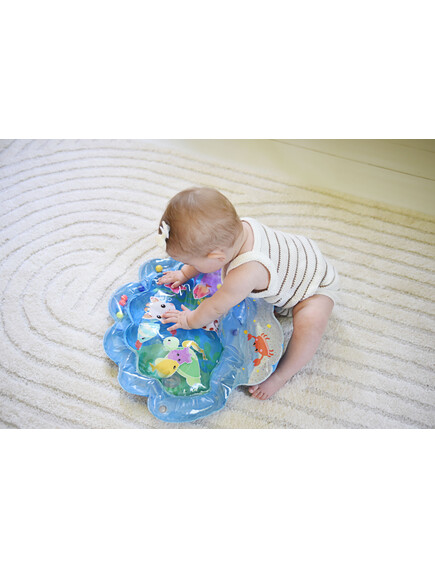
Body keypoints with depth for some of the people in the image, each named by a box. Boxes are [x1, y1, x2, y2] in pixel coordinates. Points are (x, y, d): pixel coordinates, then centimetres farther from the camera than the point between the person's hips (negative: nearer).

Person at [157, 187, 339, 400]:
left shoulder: (246, 273, -46)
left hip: (317, 286, -8)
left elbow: (217, 308, -28)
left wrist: (190, 320, -12)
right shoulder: (238, 226, -25)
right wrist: (185, 274, 5)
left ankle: (282, 374, -14)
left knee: (309, 322, -31)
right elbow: (202, 252, -1)